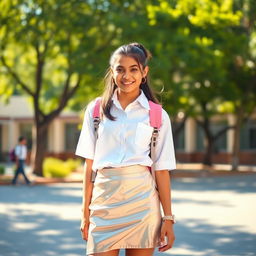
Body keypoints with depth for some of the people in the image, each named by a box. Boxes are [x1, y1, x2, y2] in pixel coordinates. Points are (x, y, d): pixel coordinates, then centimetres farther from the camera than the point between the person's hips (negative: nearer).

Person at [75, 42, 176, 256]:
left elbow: (162, 170, 3)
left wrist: (168, 218, 0)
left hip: (142, 202, -1)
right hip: (105, 199, 1)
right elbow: (89, 164, 8)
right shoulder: (96, 110, 8)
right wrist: (86, 212, 3)